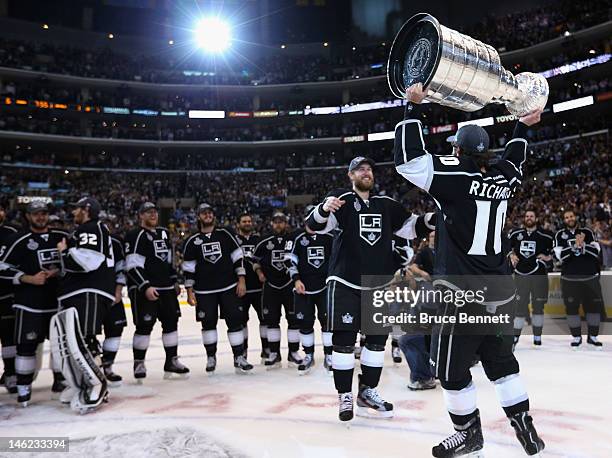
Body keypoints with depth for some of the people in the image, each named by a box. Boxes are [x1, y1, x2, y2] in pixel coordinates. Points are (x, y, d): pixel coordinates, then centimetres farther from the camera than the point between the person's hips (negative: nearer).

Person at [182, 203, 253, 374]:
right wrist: (190, 292, 0)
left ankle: (239, 357, 6)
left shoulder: (224, 234, 3)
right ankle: (211, 357, 22)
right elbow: (188, 268, 4)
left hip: (229, 287, 0)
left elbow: (238, 257, 2)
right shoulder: (193, 241, 3)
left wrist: (241, 280, -5)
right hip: (204, 291, 0)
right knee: (208, 323, 5)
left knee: (235, 320, -2)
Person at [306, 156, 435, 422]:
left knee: (378, 339, 11)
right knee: (344, 340, -1)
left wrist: (433, 219, -4)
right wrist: (324, 209, -38)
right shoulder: (341, 200, -3)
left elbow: (411, 227, 14)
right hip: (345, 283, -5)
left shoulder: (386, 205, 11)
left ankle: (367, 392, 27)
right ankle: (344, 396, 14)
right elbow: (315, 225, -16)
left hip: (379, 284, 5)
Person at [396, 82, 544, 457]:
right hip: (502, 293, 7)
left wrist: (414, 107, -6)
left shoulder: (455, 177, -13)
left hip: (464, 293, -7)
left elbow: (409, 158, -14)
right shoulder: (503, 179, 5)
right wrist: (523, 127, 42)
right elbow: (514, 159, 29)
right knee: (501, 360, 22)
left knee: (452, 367, 8)